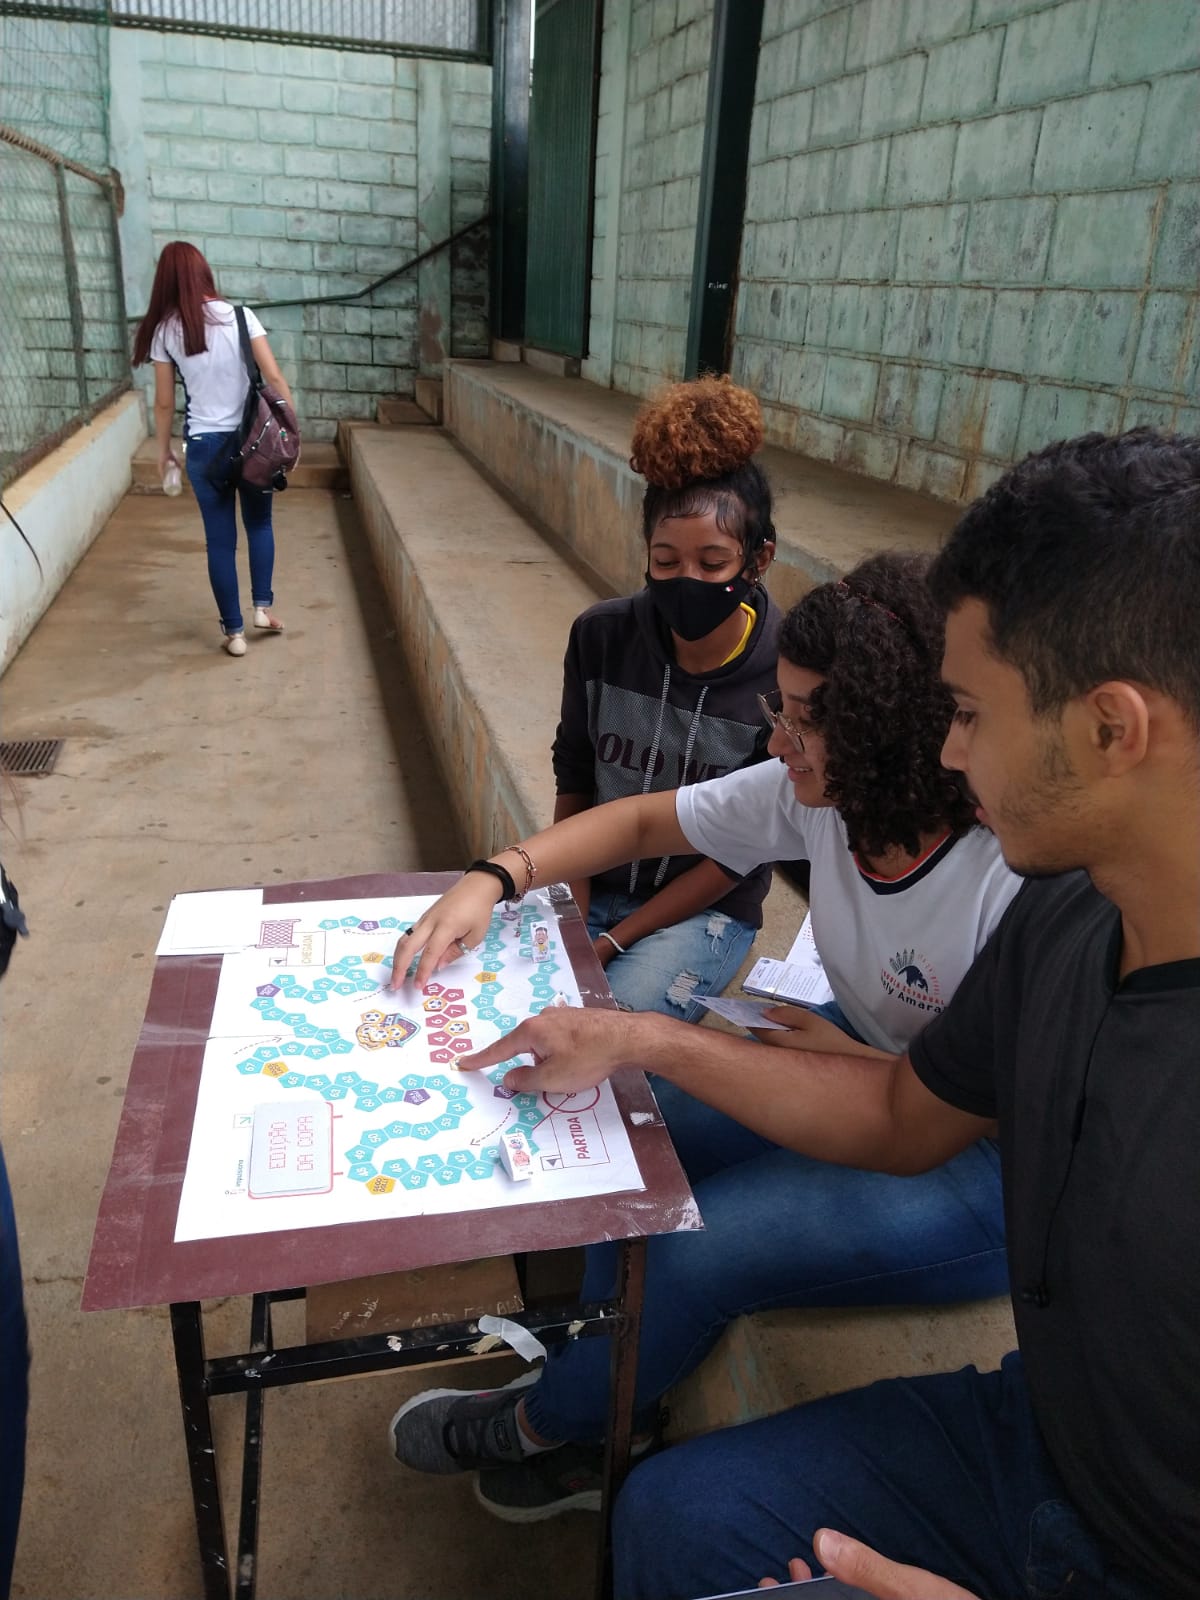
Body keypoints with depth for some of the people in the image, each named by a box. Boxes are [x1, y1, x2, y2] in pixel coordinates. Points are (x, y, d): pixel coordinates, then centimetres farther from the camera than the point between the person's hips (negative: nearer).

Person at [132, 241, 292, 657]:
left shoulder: (164, 330, -1)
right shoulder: (239, 315, -4)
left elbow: (164, 402, 2)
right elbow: (274, 378, -9)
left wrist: (163, 449, 16)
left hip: (204, 444, 0)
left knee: (220, 539, 7)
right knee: (260, 523, 21)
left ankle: (233, 631, 12)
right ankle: (263, 606, 16)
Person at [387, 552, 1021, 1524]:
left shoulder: (1021, 881, -32)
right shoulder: (821, 792, -12)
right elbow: (645, 820, -3)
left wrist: (843, 1057, -21)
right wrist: (491, 881, -13)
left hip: (991, 1164, -6)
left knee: (698, 1245, -19)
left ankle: (538, 1427, 15)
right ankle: (604, 1433, 16)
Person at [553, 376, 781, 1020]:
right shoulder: (601, 636, -9)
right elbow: (574, 776, 3)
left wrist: (614, 941, -16)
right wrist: (574, 917, -6)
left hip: (705, 909, -3)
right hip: (590, 883, 4)